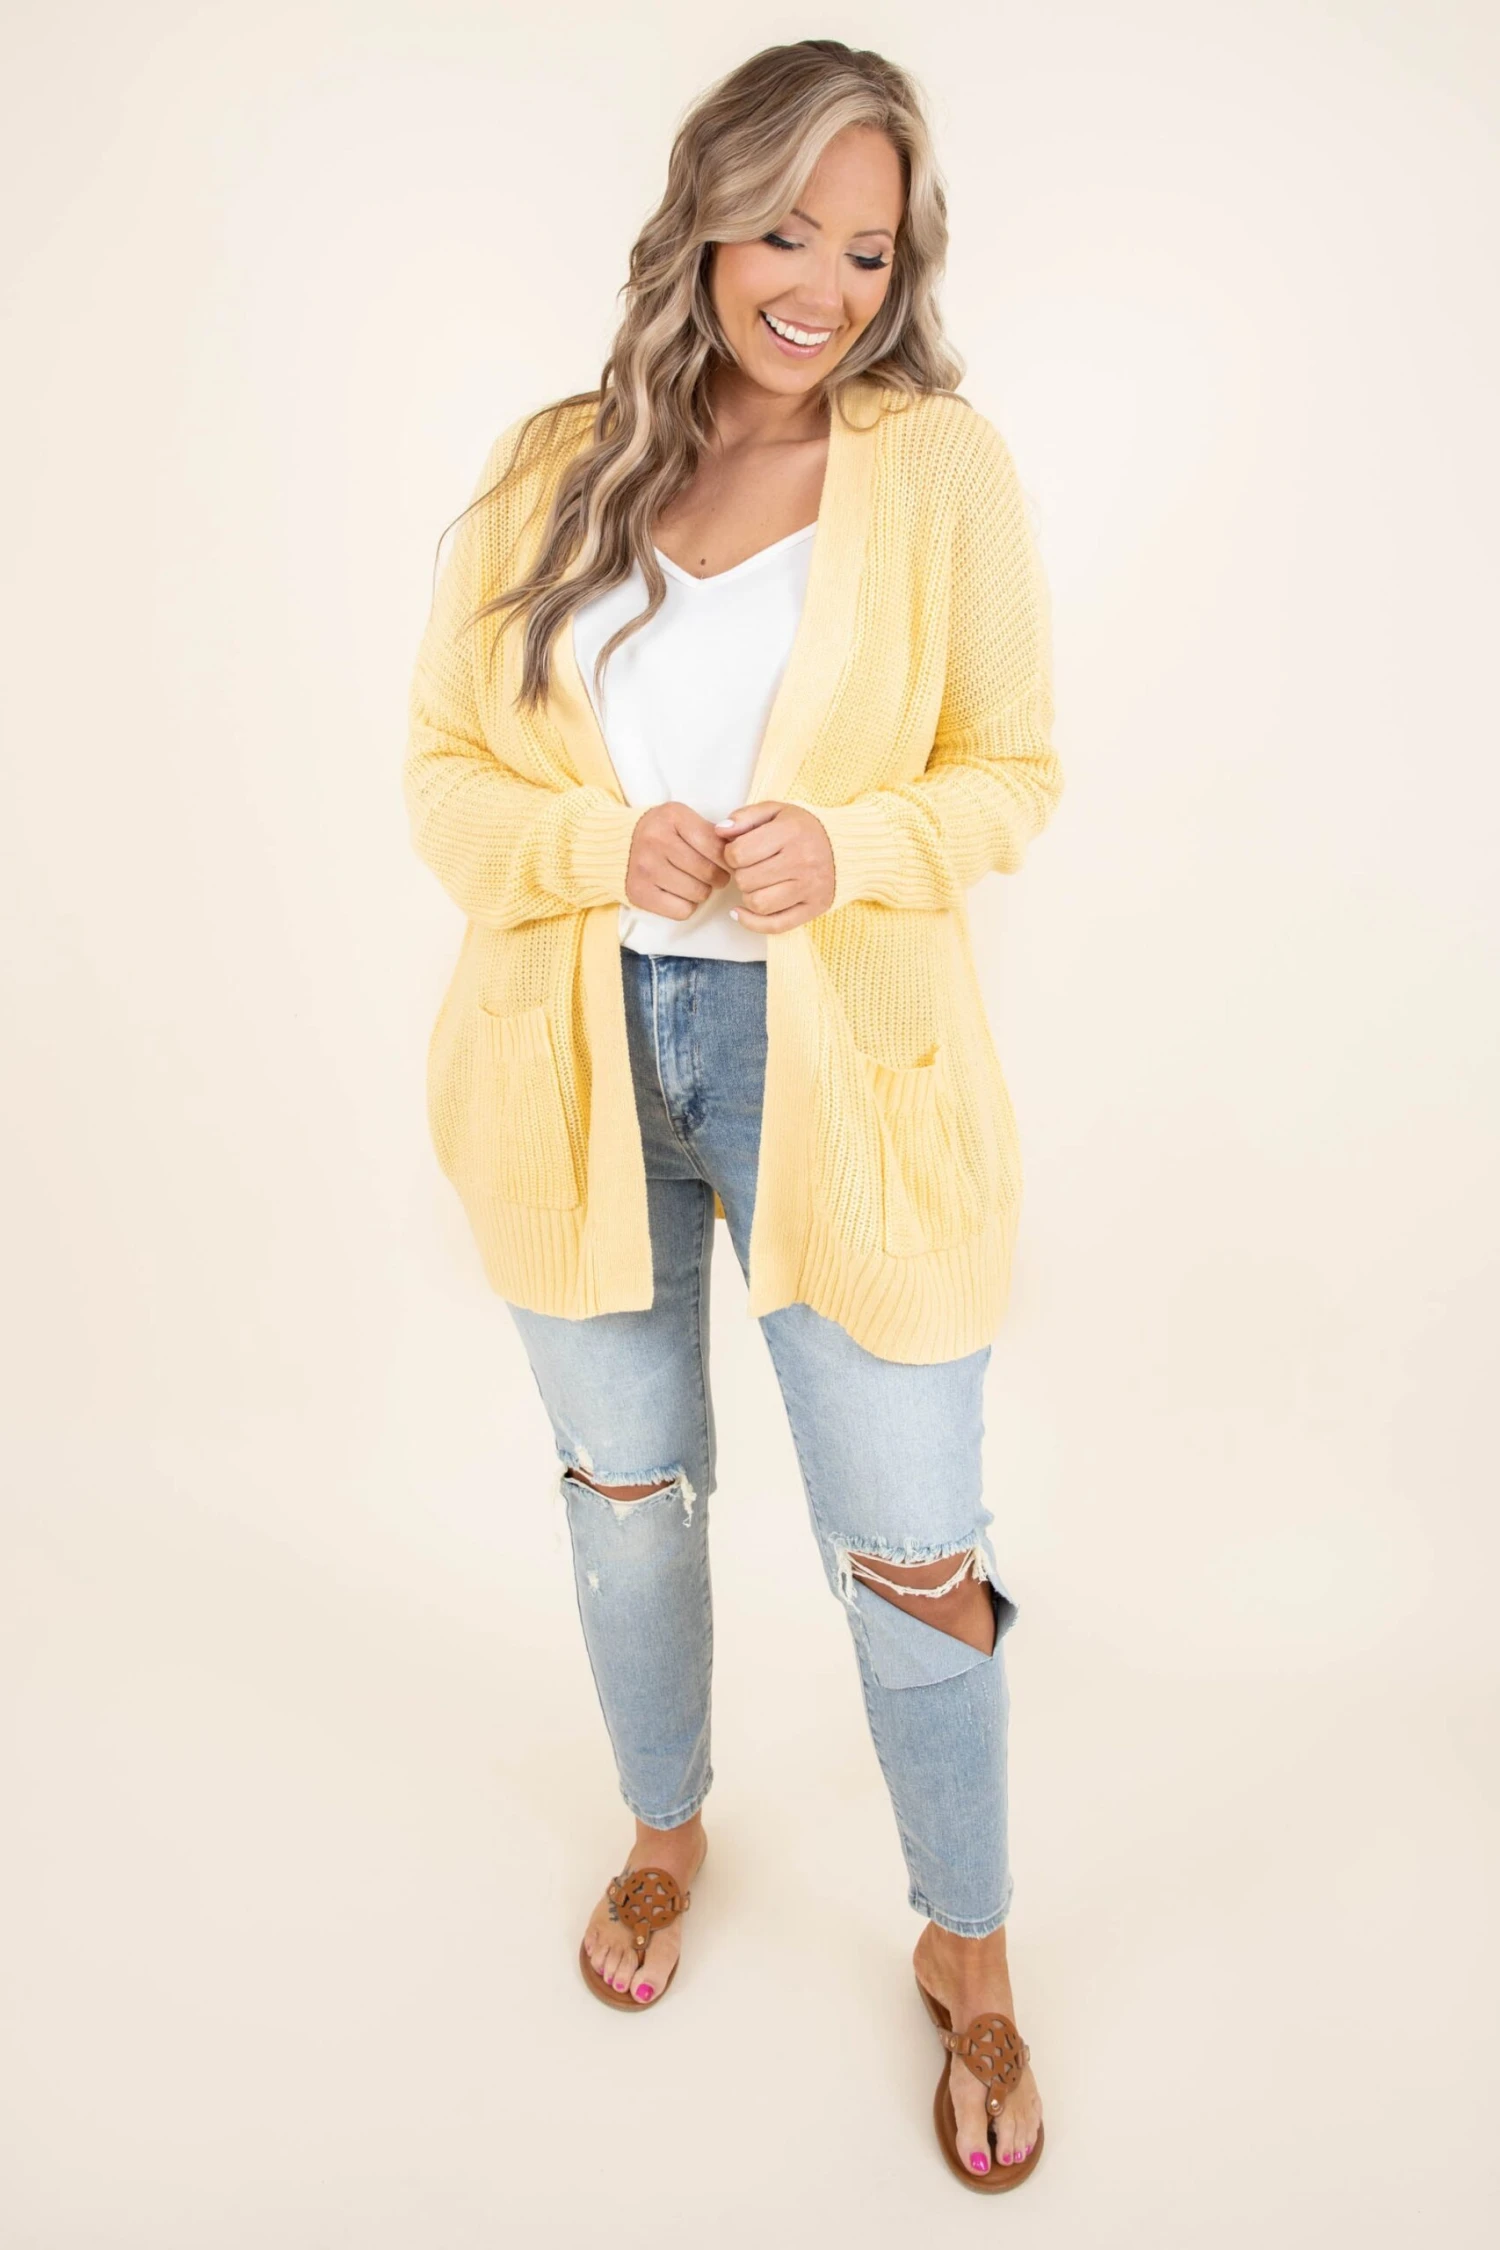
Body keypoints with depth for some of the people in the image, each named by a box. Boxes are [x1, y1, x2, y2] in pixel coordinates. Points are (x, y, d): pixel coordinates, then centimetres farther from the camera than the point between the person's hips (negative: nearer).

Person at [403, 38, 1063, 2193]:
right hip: (582, 1057, 3)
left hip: (839, 1062, -2)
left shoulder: (943, 467, -2)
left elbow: (1011, 772, 1)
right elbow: (444, 770, 4)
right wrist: (606, 843, -16)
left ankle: (969, 1957, 34)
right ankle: (667, 1831, 49)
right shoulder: (546, 473, 3)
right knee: (625, 1486, 19)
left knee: (914, 1557, 4)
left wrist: (847, 846, -19)